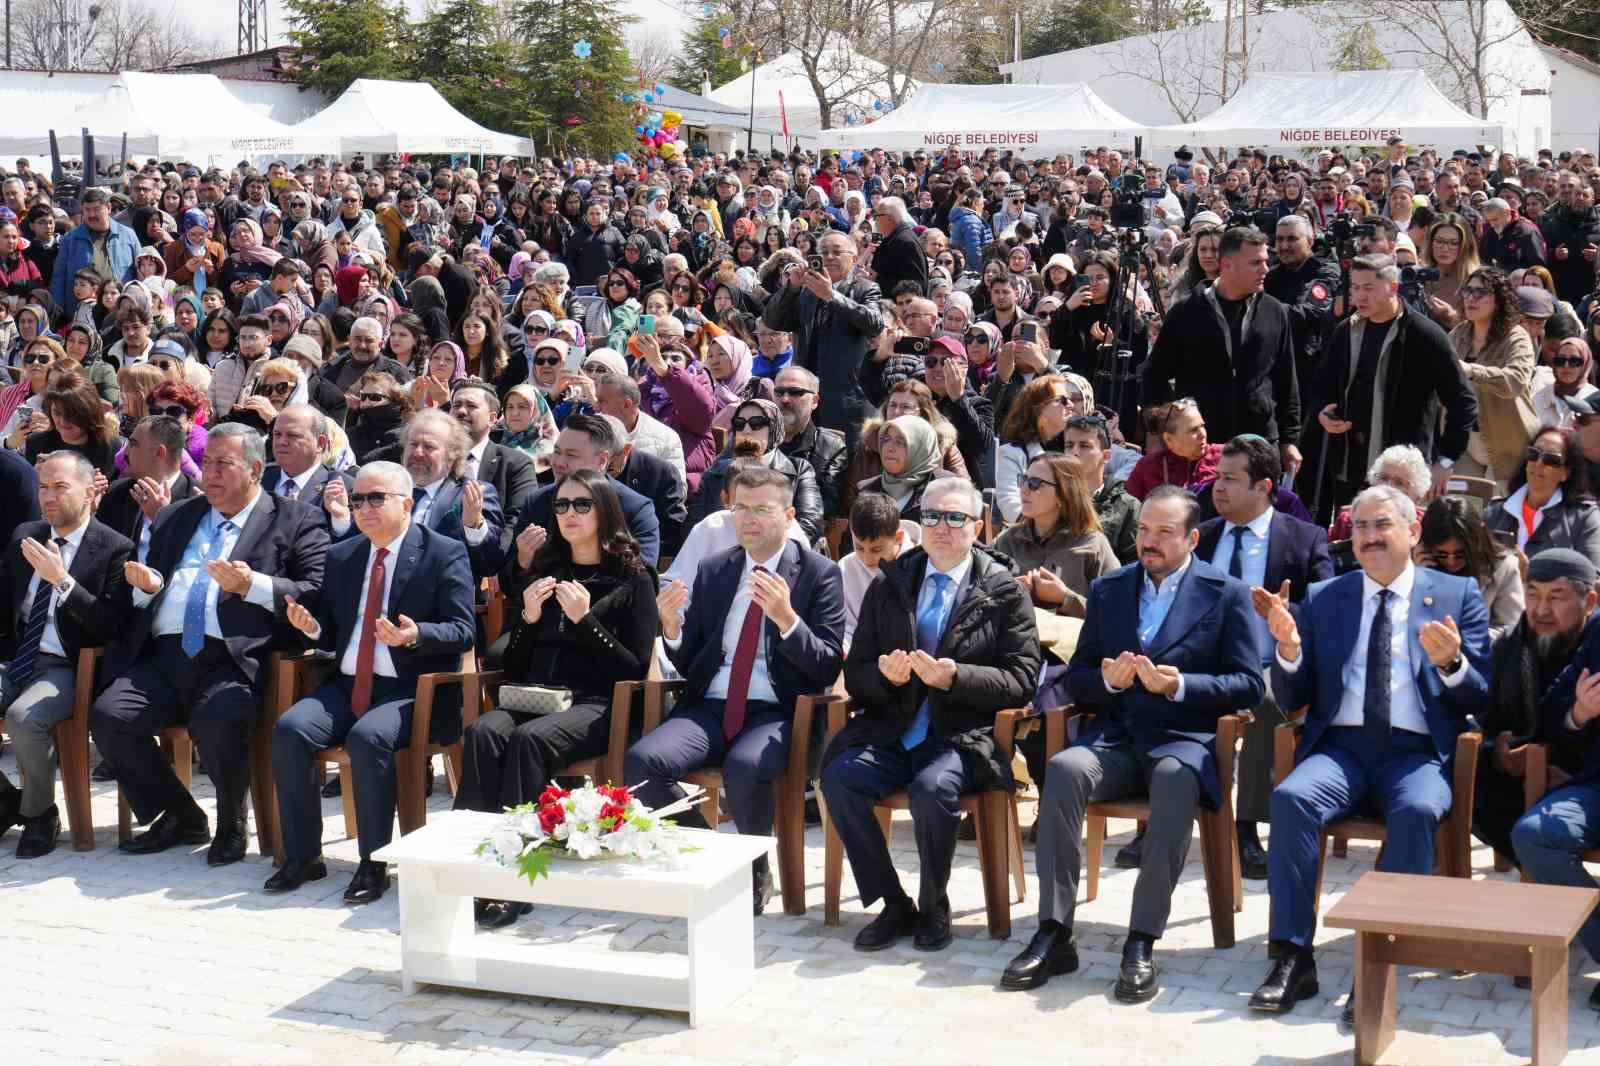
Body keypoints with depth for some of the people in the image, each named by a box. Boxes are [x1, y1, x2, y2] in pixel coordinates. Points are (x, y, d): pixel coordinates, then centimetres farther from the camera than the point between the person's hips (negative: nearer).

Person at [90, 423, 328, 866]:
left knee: (217, 721, -34)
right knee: (107, 715, -19)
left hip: (232, 662, -5)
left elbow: (313, 594, -2)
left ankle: (230, 823, -3)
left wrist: (252, 586, -15)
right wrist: (145, 585, 6)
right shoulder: (174, 518, 25)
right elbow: (145, 593, 29)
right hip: (162, 658, 5)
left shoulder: (294, 522, 9)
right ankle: (181, 817, 3)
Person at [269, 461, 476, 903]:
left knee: (368, 737, -34)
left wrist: (415, 635, -26)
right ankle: (302, 856, -10)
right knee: (289, 729, -21)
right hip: (348, 684, 6)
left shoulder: (445, 553, -1)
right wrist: (311, 626, -4)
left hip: (413, 689, -5)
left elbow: (462, 632, -7)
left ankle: (374, 864, -21)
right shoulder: (341, 556, 17)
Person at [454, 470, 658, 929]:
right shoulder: (545, 572, 22)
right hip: (533, 697, 4)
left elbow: (636, 668, -2)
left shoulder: (632, 579, 7)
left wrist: (585, 619, -10)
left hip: (596, 706, -4)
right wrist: (528, 618, 3)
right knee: (482, 732, -30)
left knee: (528, 739, -35)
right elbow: (513, 666, 22)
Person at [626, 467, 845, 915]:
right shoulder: (713, 571, 14)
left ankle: (756, 871, -7)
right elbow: (687, 663, 16)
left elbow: (827, 668, -5)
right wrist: (672, 626, -7)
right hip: (712, 707, 4)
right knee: (641, 761, -24)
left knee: (744, 768, -37)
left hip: (778, 713, -4)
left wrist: (787, 618, -22)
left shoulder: (818, 573, 2)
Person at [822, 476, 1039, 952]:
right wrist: (885, 676, -11)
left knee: (933, 787, -34)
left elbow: (1021, 681, -3)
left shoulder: (1004, 591, 4)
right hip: (890, 732, 4)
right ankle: (894, 905, -10)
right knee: (839, 775, -26)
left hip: (964, 736, -3)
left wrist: (954, 677, -18)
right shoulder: (889, 584, 13)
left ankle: (933, 908, -9)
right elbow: (855, 676, 12)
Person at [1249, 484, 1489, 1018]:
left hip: (1417, 753, -2)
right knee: (1291, 797, -29)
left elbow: (1480, 698, 6)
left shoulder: (1457, 594, 10)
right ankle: (1293, 958, -25)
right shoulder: (1323, 599, 15)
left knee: (1416, 811, -34)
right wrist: (1289, 647, -9)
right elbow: (1291, 698, 12)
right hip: (1341, 747, 2)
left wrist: (1451, 662, -17)